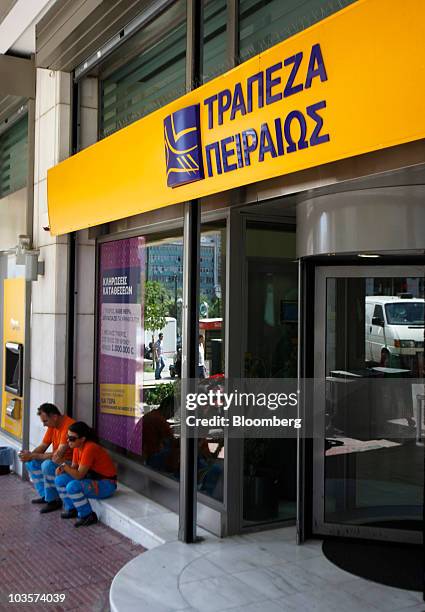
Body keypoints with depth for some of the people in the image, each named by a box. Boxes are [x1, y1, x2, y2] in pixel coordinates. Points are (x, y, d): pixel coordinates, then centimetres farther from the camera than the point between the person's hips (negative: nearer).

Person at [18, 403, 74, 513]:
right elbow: (42, 446, 8)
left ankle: (53, 500, -13)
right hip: (58, 459, 10)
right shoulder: (52, 425, 2)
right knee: (31, 463, 3)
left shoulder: (68, 426, -27)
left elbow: (58, 455, -30)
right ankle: (45, 496, 11)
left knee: (47, 465, -31)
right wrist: (29, 455, -14)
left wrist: (32, 456, -24)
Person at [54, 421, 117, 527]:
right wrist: (63, 468, -10)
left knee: (73, 486, -29)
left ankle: (88, 516, -10)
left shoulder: (89, 448, -27)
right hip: (92, 479, 9)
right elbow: (74, 468, 10)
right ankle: (71, 509, 15)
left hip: (106, 485, -9)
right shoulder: (77, 447, 0)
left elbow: (79, 475, -26)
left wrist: (64, 465, -15)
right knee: (60, 480, -1)